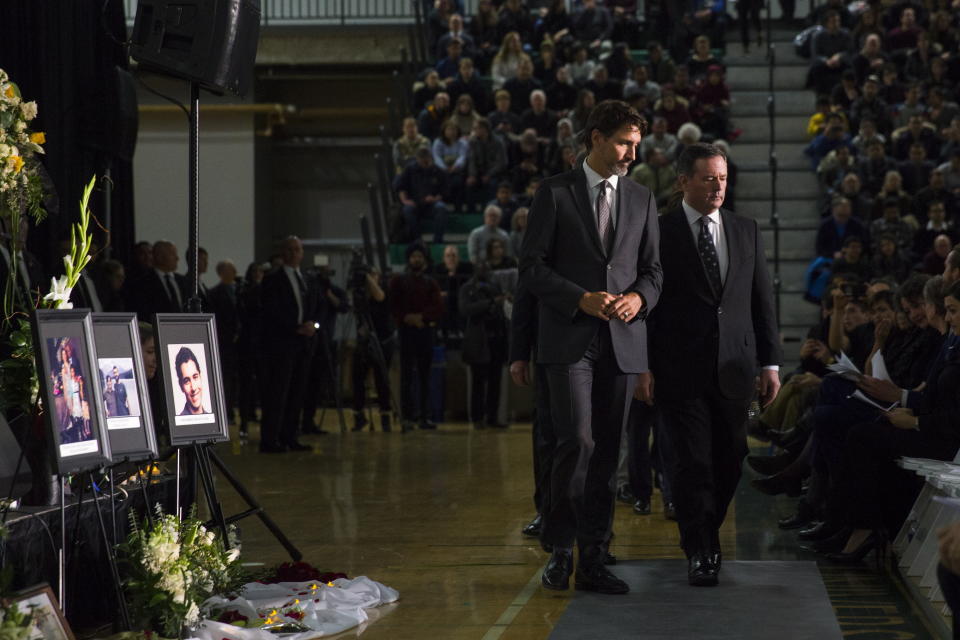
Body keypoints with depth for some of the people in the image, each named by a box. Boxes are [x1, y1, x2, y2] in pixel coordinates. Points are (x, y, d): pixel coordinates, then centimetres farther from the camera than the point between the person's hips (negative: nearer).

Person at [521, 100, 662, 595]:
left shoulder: (641, 200, 14)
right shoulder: (555, 193, 2)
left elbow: (653, 269, 16)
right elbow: (531, 268, -2)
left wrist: (639, 297, -7)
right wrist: (583, 299, -14)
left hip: (622, 341, 4)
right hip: (569, 337, -4)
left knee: (607, 452, 4)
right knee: (577, 441, -15)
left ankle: (593, 561, 10)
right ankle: (560, 549, 0)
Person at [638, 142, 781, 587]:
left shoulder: (746, 232, 12)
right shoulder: (659, 232, -1)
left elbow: (763, 301, 13)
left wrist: (771, 363, 7)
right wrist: (643, 366, -9)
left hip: (733, 367, 4)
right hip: (681, 368, -4)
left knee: (728, 461, 7)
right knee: (691, 462, -5)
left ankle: (705, 535, 26)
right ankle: (700, 552, 0)